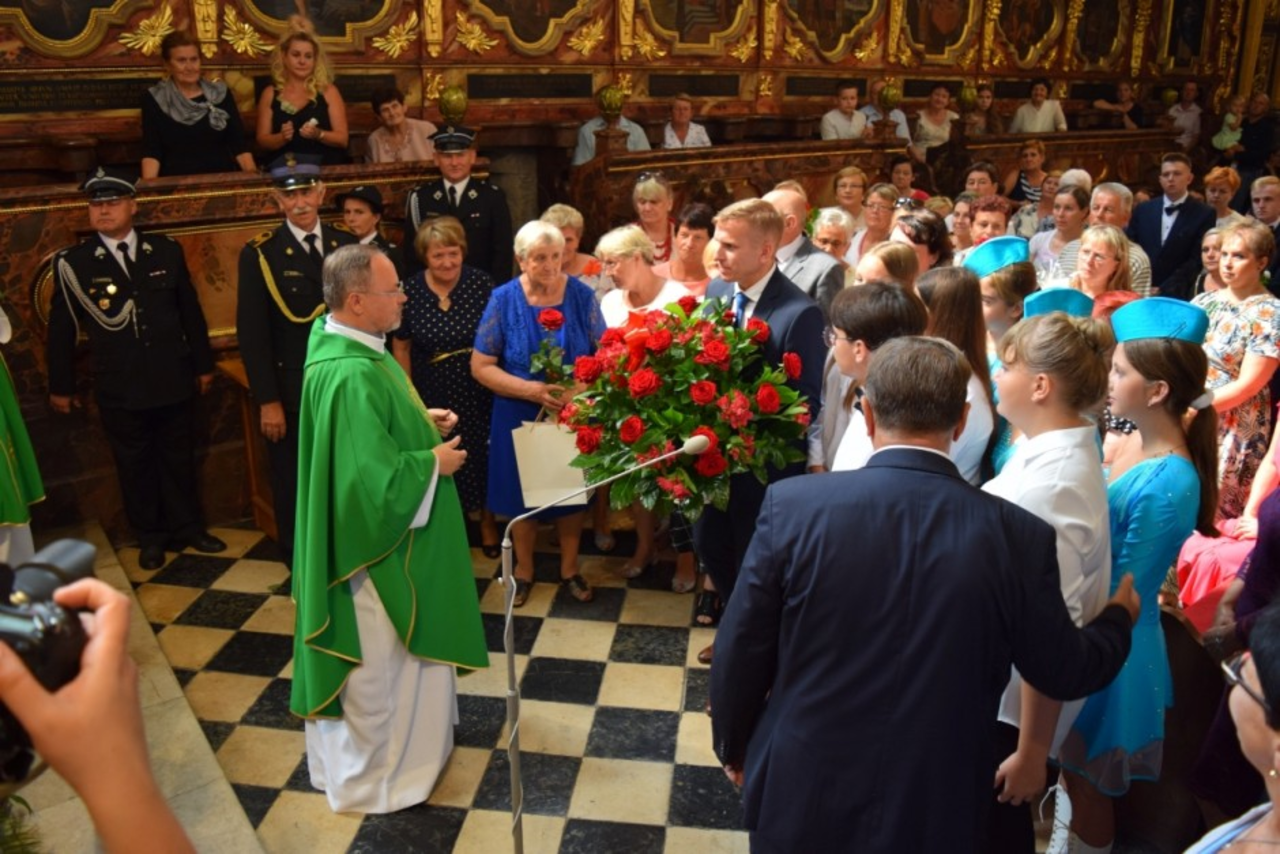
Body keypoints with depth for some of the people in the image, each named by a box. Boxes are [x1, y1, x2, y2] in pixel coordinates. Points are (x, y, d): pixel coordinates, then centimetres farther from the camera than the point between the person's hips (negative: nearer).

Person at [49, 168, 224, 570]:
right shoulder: (73, 262, -5)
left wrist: (203, 364, 10)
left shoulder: (166, 251, 0)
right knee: (135, 464, 11)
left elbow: (190, 312, 7)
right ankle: (150, 537, 26)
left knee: (179, 458, 14)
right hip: (119, 388, -1)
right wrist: (61, 386, 4)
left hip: (174, 381, 2)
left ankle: (188, 527, 30)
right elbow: (61, 329, 1)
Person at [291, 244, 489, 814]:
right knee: (379, 662, 9)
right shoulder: (352, 375, -32)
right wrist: (434, 462, -17)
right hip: (377, 546, -11)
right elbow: (376, 478, -33)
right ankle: (372, 776, 30)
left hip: (379, 534, 11)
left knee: (384, 656, 28)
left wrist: (422, 420, 6)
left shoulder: (343, 342, 0)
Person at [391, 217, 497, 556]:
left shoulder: (480, 283, -9)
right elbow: (401, 347, 1)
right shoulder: (410, 291, -7)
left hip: (479, 393, 0)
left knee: (482, 455, 12)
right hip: (433, 396, 0)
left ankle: (487, 520, 34)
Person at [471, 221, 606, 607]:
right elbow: (480, 365, -10)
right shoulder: (504, 300, -11)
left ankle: (569, 568, 37)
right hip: (521, 417, -1)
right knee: (523, 494, 14)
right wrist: (531, 390, -22)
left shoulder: (582, 295, -8)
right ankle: (524, 569, 37)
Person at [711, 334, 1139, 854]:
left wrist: (733, 745, 10)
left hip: (800, 797, 0)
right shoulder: (1018, 535, -15)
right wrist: (1119, 616, 21)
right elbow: (1064, 671, 0)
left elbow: (741, 652, -10)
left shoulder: (792, 505, -18)